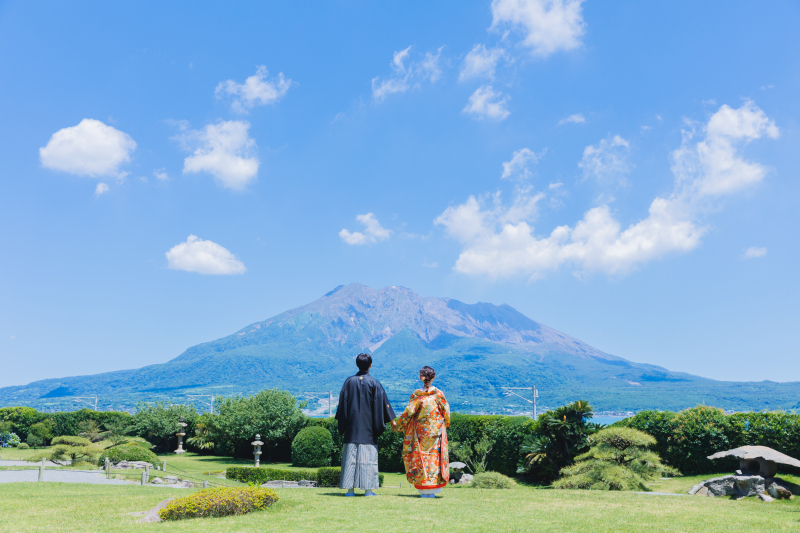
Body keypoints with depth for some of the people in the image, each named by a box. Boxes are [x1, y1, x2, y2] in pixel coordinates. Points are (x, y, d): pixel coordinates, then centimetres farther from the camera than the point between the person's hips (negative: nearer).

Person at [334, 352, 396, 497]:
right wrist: (392, 420, 6)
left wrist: (342, 425, 9)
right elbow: (382, 404, -2)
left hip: (352, 426, 2)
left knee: (350, 456, 4)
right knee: (369, 456, 2)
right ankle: (368, 489, 1)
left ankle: (350, 488, 4)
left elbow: (342, 403, 3)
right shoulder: (374, 383, -3)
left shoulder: (349, 382, 2)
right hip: (368, 427, -1)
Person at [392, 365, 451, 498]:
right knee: (434, 455, 6)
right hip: (436, 431, 0)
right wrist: (445, 425, 20)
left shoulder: (417, 394, -6)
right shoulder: (438, 394, -3)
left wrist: (396, 425, 6)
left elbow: (408, 412, -6)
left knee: (422, 456, 7)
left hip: (421, 431, 0)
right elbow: (446, 412, 2)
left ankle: (424, 489, 7)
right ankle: (432, 491, 7)